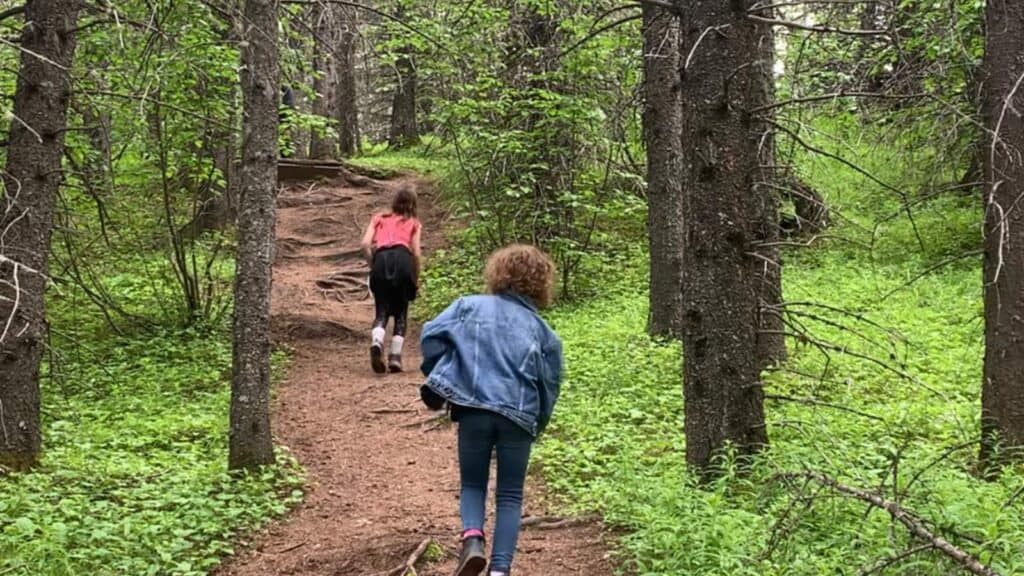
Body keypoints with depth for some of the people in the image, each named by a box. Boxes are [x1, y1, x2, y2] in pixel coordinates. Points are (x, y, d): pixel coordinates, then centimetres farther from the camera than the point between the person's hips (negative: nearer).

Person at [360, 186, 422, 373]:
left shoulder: (379, 218, 27)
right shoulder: (413, 223, 25)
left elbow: (366, 244, 11)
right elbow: (416, 253, 13)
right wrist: (416, 279, 22)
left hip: (381, 258, 1)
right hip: (402, 257, -1)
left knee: (382, 311, 5)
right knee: (401, 313, 9)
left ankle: (376, 343, -25)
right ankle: (395, 357, -5)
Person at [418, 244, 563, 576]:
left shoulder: (470, 306, 11)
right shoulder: (542, 330, 14)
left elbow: (431, 335, 1)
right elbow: (549, 385, 10)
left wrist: (437, 380, 14)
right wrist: (537, 424, 22)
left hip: (474, 409, 0)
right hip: (520, 415, 0)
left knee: (473, 484, 18)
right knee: (510, 495, 12)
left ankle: (472, 537, -11)